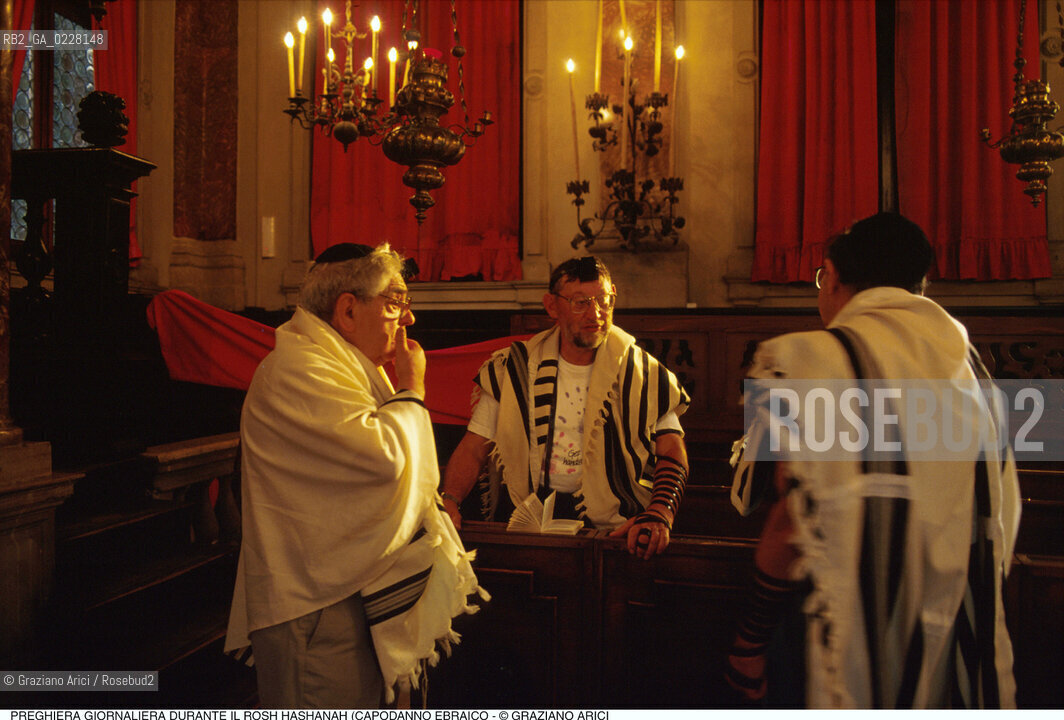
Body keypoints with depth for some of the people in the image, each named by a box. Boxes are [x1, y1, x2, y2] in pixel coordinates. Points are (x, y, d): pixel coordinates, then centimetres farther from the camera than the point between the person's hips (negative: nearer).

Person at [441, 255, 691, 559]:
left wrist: (659, 515, -25)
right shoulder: (514, 369, 6)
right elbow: (474, 448, 6)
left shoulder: (644, 374, 4)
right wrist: (447, 501, -14)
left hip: (608, 519, -1)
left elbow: (672, 451, -4)